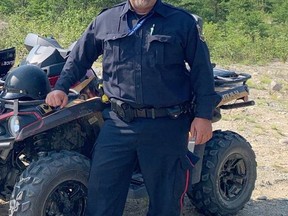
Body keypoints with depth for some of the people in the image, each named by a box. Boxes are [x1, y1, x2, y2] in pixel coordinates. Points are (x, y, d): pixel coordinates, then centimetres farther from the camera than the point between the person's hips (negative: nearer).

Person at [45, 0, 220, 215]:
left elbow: (202, 70, 1)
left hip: (167, 126, -1)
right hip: (118, 123, 2)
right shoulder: (106, 20, 8)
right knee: (101, 189, 5)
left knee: (166, 194, 11)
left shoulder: (183, 22, 1)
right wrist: (61, 87, 9)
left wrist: (203, 115, -5)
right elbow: (79, 58, 19)